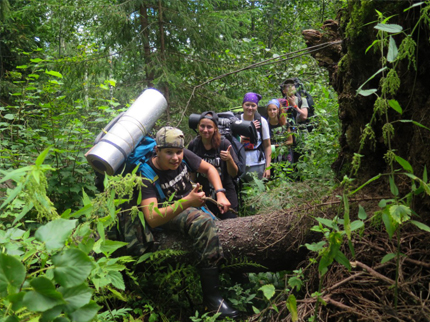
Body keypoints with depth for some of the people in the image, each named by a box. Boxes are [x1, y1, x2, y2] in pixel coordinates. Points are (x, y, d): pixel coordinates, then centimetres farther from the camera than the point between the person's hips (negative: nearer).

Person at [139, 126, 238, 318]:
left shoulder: (184, 156, -10)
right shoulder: (147, 175, -24)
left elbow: (209, 169, 7)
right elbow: (152, 219, -33)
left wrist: (220, 194, -9)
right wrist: (186, 203, -45)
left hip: (192, 207, 7)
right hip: (167, 215, -7)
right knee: (204, 222, -34)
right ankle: (212, 297, -29)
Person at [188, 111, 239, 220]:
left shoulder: (224, 144, -10)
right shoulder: (193, 145, -3)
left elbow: (234, 174, -8)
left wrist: (229, 159, -25)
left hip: (226, 195, -2)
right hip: (203, 196, 2)